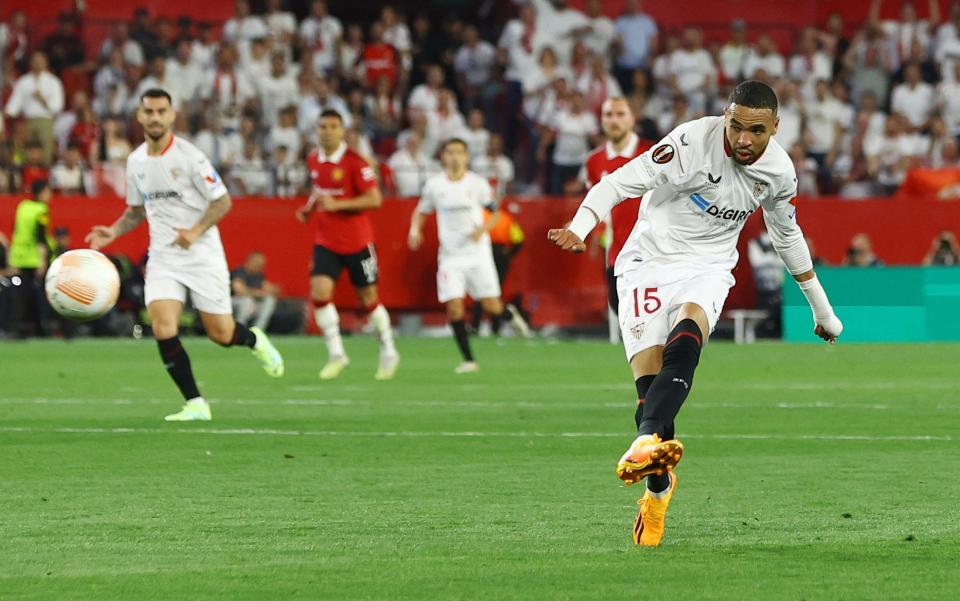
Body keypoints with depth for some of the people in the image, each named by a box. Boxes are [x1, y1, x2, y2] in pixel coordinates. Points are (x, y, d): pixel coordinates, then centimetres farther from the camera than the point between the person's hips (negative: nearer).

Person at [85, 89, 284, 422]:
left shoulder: (189, 156, -11)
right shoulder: (136, 161, 6)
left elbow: (222, 200, -10)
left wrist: (196, 231, -23)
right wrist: (113, 232, 3)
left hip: (202, 254, -4)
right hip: (162, 257, 4)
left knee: (221, 334, -1)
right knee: (162, 329, -16)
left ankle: (255, 341, 36)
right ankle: (195, 404, -6)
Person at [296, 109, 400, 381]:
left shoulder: (354, 162, -15)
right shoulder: (314, 160, 4)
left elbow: (374, 199, -17)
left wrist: (337, 204, -25)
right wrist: (309, 207, 6)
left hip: (357, 241, -4)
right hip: (326, 241, 4)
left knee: (368, 298, 7)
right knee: (319, 292, -15)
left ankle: (388, 351, 26)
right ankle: (336, 354, -7)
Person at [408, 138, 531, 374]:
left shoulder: (478, 183, -1)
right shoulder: (434, 185, 2)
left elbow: (494, 213, 5)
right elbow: (421, 210, 15)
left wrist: (483, 229, -15)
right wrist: (415, 229, -5)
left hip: (477, 253, -1)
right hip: (450, 255, 1)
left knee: (492, 308, -3)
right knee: (454, 306, -11)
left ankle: (510, 315, 34)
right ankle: (468, 359, -2)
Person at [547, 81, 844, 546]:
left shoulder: (779, 172, -2)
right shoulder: (693, 142, -19)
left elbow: (787, 235, 18)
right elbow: (620, 183, -19)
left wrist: (821, 306, 28)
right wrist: (579, 229, -37)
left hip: (707, 269, 2)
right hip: (650, 263, -2)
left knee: (685, 339, -33)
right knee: (649, 381, -14)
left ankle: (647, 439, -51)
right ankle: (659, 487, 5)